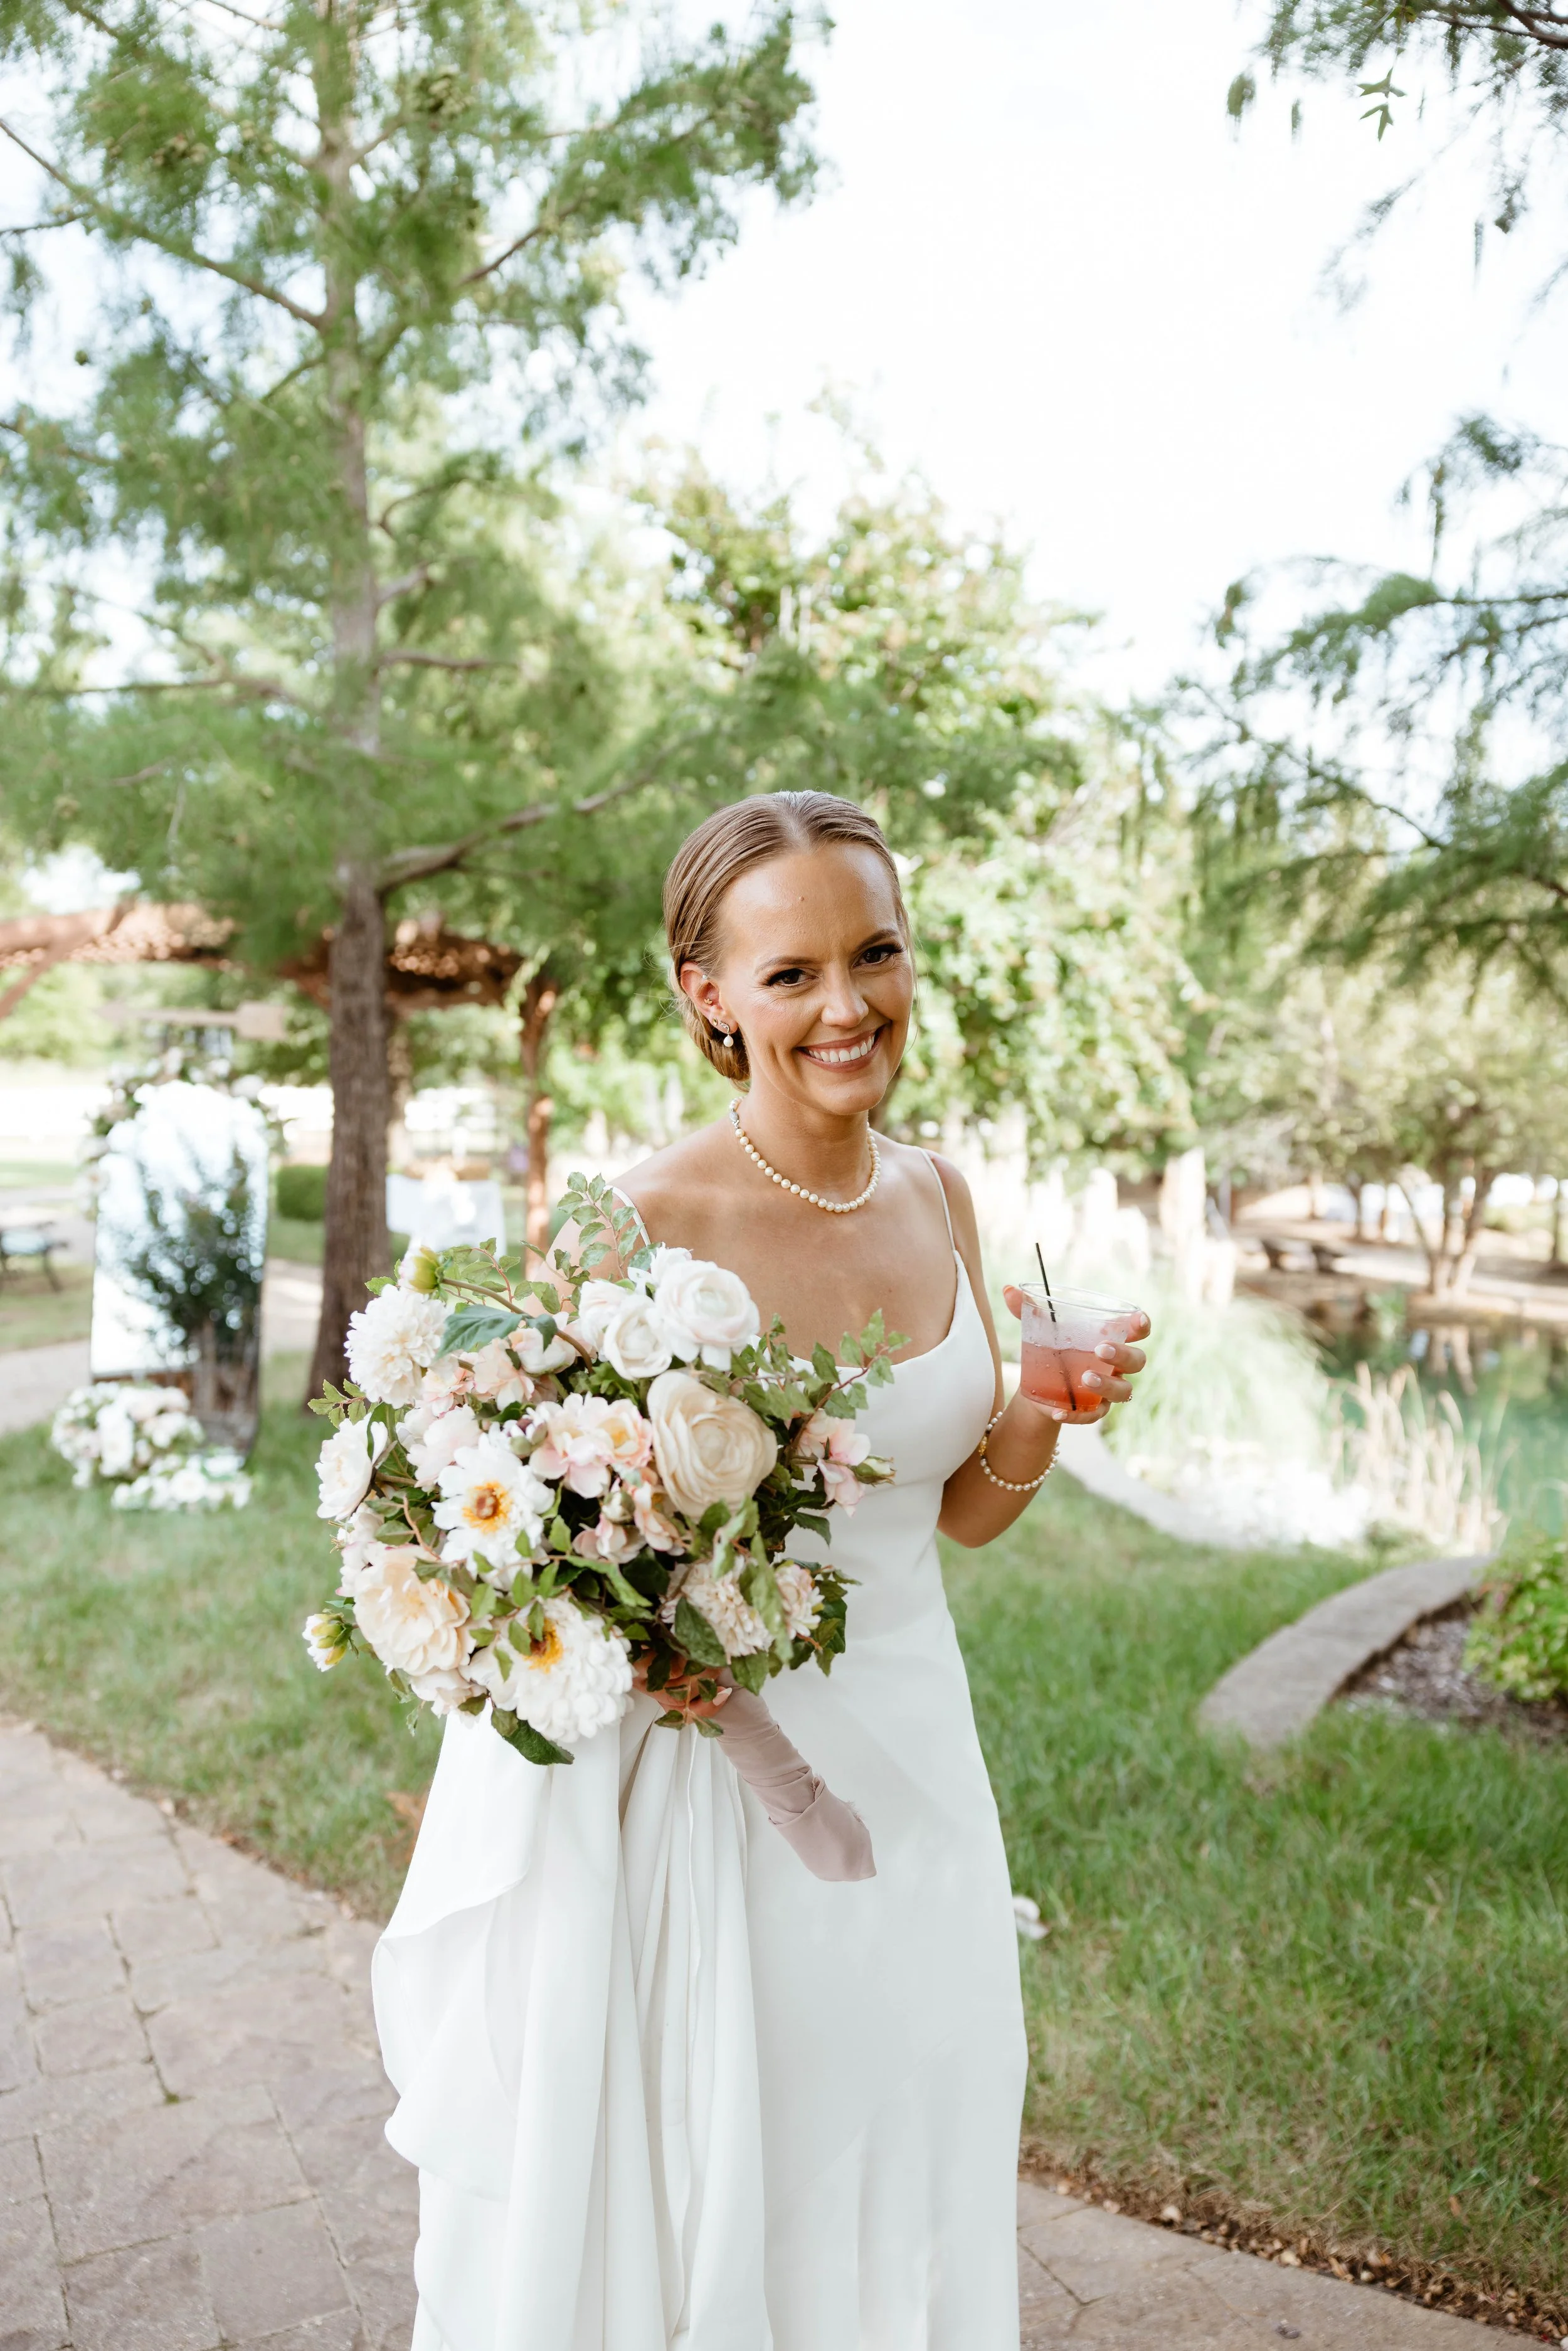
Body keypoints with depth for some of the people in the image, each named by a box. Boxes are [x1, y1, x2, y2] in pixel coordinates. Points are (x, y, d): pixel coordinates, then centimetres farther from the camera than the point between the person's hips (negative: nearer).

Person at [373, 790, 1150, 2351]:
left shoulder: (937, 1198, -1)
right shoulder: (645, 1221, -19)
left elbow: (961, 1510, 8)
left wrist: (1047, 1409, -10)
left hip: (906, 1763, 5)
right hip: (700, 1774, -5)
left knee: (893, 2211, 21)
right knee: (694, 2226, 13)